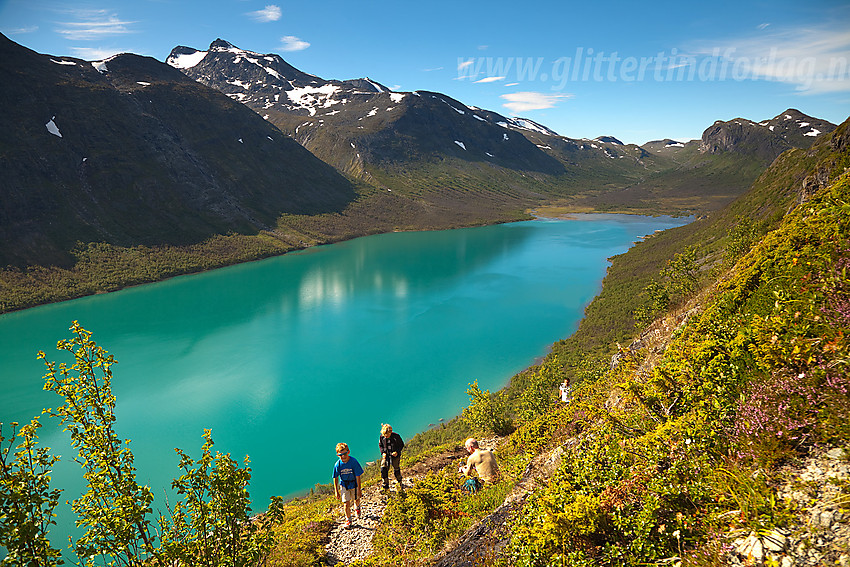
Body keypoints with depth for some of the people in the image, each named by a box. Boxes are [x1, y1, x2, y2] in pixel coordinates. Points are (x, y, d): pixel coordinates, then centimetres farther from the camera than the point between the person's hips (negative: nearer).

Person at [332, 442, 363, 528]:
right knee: (346, 504, -4)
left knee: (356, 499, 21)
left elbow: (358, 476, -17)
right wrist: (336, 491, -2)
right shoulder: (337, 464, -19)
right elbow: (335, 478, -5)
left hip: (354, 484, 0)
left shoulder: (353, 462, -25)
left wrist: (359, 489, -13)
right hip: (344, 485, 0)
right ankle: (348, 520, 19)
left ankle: (357, 508, 56)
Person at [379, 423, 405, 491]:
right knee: (383, 469, -8)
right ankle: (386, 487, 3)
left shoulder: (396, 436, -17)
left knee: (396, 470, 8)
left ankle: (400, 484, 33)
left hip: (395, 455, -2)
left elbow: (401, 445, -4)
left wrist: (397, 452, -18)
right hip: (386, 455, 2)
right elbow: (380, 445, 8)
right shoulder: (381, 437, -10)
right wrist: (383, 452, -8)